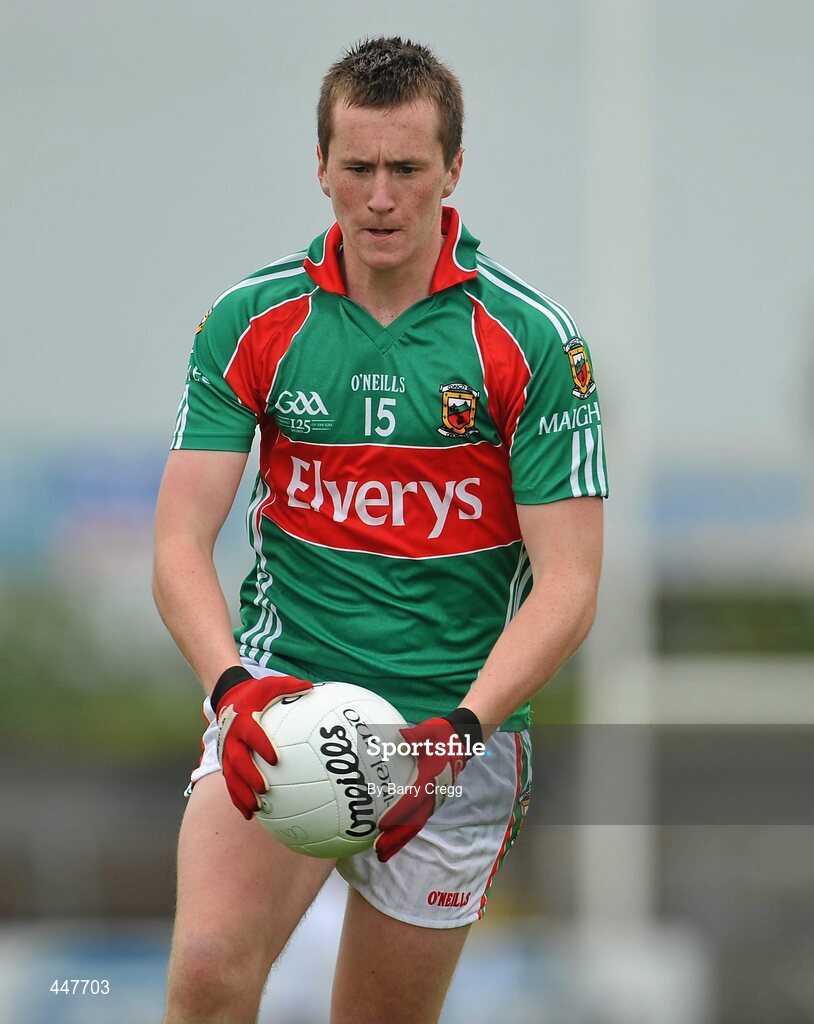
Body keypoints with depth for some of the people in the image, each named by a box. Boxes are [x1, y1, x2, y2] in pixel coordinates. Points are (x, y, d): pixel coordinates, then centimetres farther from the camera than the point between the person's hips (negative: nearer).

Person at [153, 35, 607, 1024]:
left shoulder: (533, 341, -6)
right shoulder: (249, 322, -1)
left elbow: (567, 584, -9)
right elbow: (180, 545, -5)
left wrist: (459, 730, -24)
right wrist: (233, 685, -25)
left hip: (455, 727, 0)